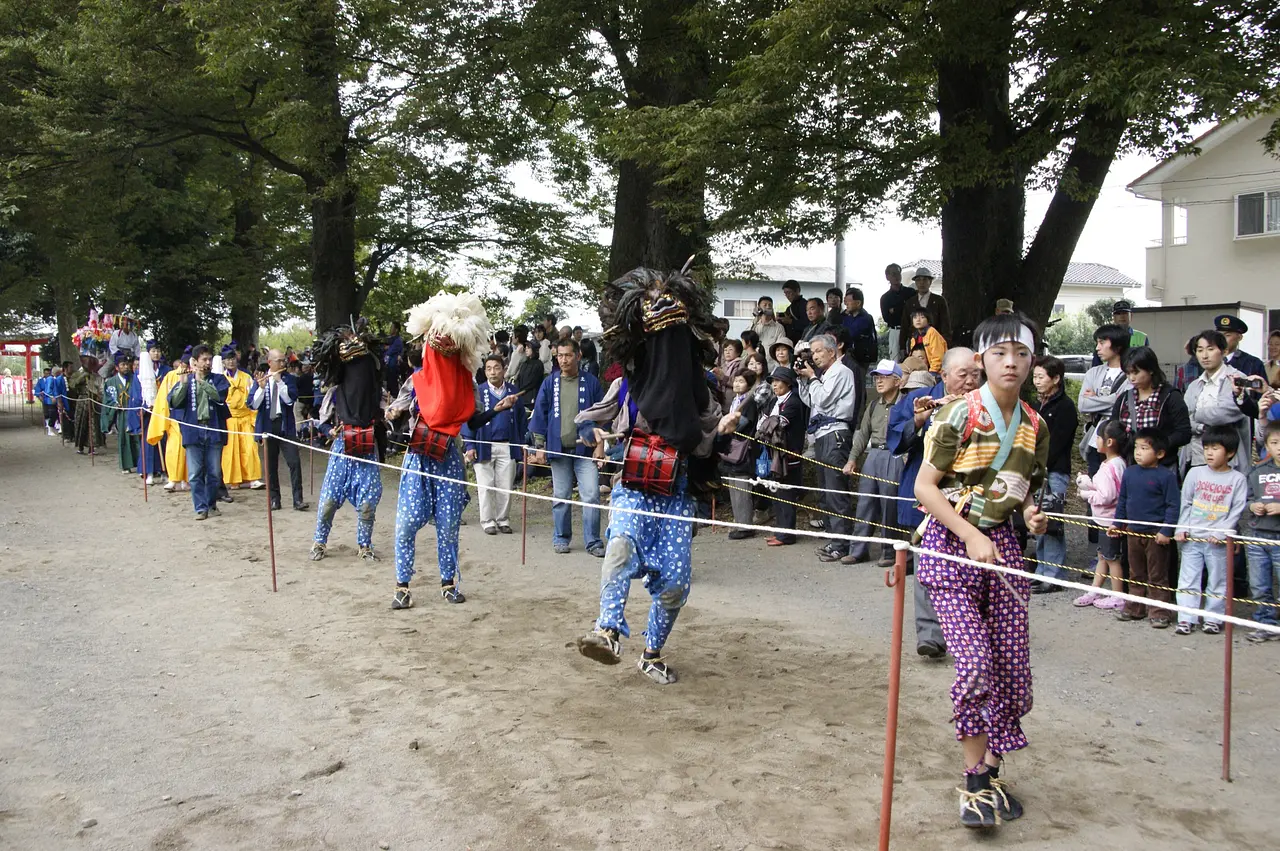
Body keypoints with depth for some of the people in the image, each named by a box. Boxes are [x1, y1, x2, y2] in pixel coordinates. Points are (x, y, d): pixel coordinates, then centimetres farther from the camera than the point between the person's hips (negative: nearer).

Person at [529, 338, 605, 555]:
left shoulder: (591, 383, 2)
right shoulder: (550, 383, 6)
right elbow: (540, 415, 7)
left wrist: (598, 442, 1)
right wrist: (539, 446, 2)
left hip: (584, 448, -1)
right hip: (558, 448, 2)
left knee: (591, 495, -8)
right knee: (561, 497, 9)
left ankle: (593, 541, 0)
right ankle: (561, 538, 21)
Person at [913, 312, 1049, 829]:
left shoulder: (1034, 427, 7)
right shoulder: (960, 413, -9)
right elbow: (924, 486, -10)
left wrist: (1032, 514, -2)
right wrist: (970, 536, -17)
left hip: (1001, 545, 5)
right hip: (950, 544, -5)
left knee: (1012, 666, 5)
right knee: (975, 663, -12)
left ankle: (992, 770, 25)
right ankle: (975, 780, 6)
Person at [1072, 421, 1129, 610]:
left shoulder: (1110, 467, -24)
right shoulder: (1117, 463, 7)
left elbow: (1107, 496, -27)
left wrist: (1086, 494, -14)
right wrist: (1089, 484, -1)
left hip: (1110, 520, -10)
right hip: (1105, 519, 10)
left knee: (1112, 558, 2)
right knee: (1102, 556, 16)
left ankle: (1118, 598, 12)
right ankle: (1094, 592, 25)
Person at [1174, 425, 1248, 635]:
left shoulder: (1238, 479, -1)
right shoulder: (1195, 473, 3)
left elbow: (1237, 510, -4)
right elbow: (1185, 504, 6)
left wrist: (1220, 533, -13)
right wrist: (1182, 529, -2)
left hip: (1218, 541, -1)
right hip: (1191, 539, 2)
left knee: (1217, 582, 7)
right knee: (1188, 580, 2)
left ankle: (1213, 619, 17)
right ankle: (1186, 619, 6)